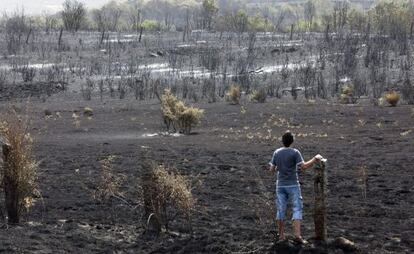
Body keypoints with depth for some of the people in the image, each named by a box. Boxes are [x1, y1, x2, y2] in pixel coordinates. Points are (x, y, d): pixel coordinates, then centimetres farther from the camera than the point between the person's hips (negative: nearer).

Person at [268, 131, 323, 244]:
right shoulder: (295, 152, -11)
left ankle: (281, 235, 12)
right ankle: (297, 234, -12)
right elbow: (304, 166, -18)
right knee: (297, 209, -1)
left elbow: (272, 169, 8)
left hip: (280, 185, 4)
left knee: (281, 210, 10)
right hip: (293, 185, -4)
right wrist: (315, 159, -8)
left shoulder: (276, 153, 2)